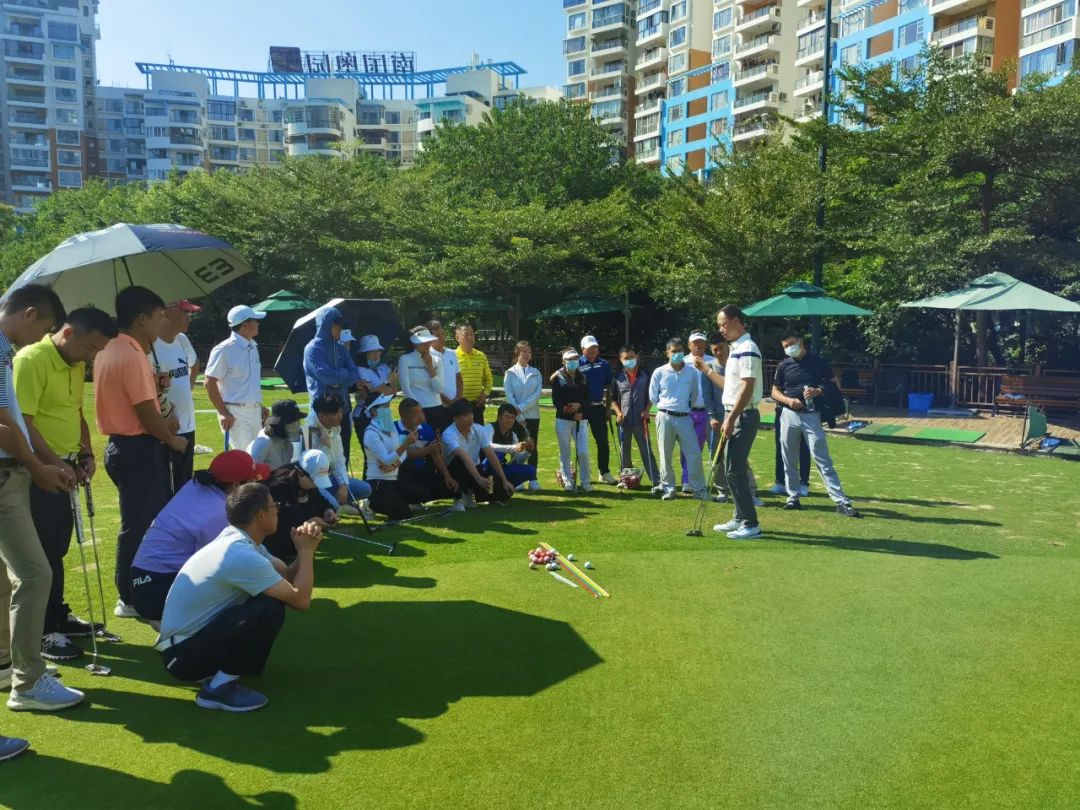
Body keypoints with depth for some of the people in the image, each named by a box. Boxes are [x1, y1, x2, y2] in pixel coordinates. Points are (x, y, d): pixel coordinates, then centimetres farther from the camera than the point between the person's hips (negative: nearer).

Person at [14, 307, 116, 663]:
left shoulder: (77, 365, 9)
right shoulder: (31, 359, -17)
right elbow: (21, 422, -22)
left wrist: (86, 454, 7)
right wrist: (53, 463, -21)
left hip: (65, 468, 8)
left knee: (57, 549, 17)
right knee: (41, 553, -1)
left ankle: (57, 615, 29)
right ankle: (41, 631, 9)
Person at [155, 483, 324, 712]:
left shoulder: (238, 540, 3)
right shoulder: (242, 556, -27)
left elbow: (288, 576, 6)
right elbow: (301, 600, -23)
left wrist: (305, 549, -12)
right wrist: (306, 550, -12)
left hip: (191, 637, 10)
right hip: (183, 654, -10)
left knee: (277, 595, 8)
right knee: (271, 609, -23)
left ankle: (217, 670, 13)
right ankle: (219, 688, -9)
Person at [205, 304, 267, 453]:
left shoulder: (253, 348, 12)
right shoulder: (224, 350, -13)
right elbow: (209, 382, -14)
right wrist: (223, 413, -16)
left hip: (255, 412, 8)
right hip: (236, 414, -8)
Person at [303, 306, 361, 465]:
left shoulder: (341, 349, 14)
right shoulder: (313, 349, -4)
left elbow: (355, 375, 5)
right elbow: (326, 375, -16)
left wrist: (337, 378, -12)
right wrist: (344, 373, 0)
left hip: (343, 407, 6)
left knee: (343, 452, 8)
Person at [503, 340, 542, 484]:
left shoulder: (536, 373, 8)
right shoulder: (510, 373, 2)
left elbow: (538, 394, -3)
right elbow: (509, 396, -4)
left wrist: (521, 408, -13)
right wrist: (519, 417, -10)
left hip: (533, 415, 2)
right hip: (516, 416, -1)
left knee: (532, 447, 4)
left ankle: (533, 479, 8)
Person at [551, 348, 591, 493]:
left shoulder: (582, 378, 11)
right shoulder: (558, 378, 0)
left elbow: (587, 398, 10)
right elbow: (556, 401, -6)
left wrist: (580, 405, -12)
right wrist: (572, 414, -13)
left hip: (581, 420, 2)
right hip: (563, 419, -2)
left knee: (583, 452, -4)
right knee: (565, 453, 3)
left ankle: (586, 482, 7)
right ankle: (567, 481, 13)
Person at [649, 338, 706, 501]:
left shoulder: (692, 372, 1)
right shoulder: (659, 372, -2)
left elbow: (695, 396, 12)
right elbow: (653, 397, 6)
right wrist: (667, 406, 10)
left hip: (685, 418, 1)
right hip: (665, 417, -1)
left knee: (694, 454, -1)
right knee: (665, 455, 4)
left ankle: (699, 489, 7)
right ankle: (668, 488, 14)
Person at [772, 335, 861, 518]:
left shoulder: (818, 361, -1)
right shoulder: (784, 365, 5)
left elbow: (835, 384, 4)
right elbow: (775, 391, 10)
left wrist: (818, 391, -15)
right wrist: (788, 400, -10)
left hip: (811, 416, -3)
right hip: (789, 415, 3)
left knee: (823, 460, -7)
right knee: (789, 461, 8)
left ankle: (842, 502, -6)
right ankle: (793, 498, 21)